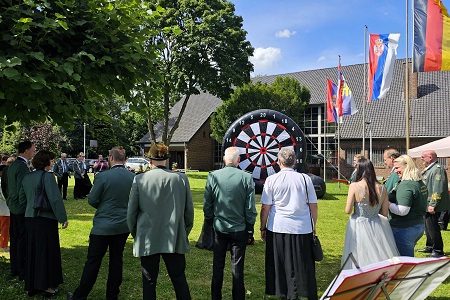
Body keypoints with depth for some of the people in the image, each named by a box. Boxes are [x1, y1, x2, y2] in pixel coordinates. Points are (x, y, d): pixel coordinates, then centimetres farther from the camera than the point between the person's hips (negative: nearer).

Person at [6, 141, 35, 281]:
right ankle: (22, 272, 6)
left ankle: (14, 269, 26)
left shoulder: (12, 165, 11)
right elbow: (22, 190, -23)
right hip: (22, 208, -10)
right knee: (23, 240, -2)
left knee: (14, 239, 15)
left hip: (13, 207, 10)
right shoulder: (23, 166, -19)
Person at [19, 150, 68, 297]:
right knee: (47, 252, 5)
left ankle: (31, 286, 25)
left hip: (30, 218, 7)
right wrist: (63, 218, -15)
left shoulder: (26, 177, 8)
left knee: (32, 252, 16)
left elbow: (22, 199, 16)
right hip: (46, 219, -7)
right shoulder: (47, 176, -15)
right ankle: (47, 286, 12)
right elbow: (55, 199, -20)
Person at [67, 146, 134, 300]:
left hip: (103, 226, -4)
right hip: (123, 225, 4)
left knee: (93, 261, 6)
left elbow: (92, 200, -10)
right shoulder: (133, 177, -4)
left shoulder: (102, 176, -16)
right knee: (116, 260, 15)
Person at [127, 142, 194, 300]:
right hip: (175, 239, 1)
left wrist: (135, 234, 14)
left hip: (147, 240, -1)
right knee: (179, 278, 13)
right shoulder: (182, 179, -5)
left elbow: (131, 212, -1)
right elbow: (189, 210, 1)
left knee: (149, 281, 13)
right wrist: (185, 231, 16)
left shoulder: (139, 179, -8)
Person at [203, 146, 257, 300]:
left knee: (218, 265, 14)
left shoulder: (213, 176, -7)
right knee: (237, 267, 9)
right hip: (239, 229, -1)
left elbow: (207, 204, -1)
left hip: (219, 228, 1)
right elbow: (250, 207, -7)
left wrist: (209, 222, 12)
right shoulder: (246, 178, -11)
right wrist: (250, 227, 5)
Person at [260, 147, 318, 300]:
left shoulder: (271, 180, -3)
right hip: (303, 229, 1)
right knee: (304, 266, 10)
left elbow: (265, 208, -3)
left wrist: (263, 228, 7)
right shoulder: (305, 179, 1)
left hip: (278, 229, -1)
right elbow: (313, 206, 4)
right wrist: (313, 226, 16)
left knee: (280, 266, 10)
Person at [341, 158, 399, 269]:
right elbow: (385, 213, 3)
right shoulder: (382, 188, -3)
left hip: (358, 226, -3)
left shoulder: (354, 186, -14)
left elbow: (348, 210, -9)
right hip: (377, 227, 3)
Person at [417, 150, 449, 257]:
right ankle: (430, 247, 30)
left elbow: (438, 189, -24)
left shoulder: (438, 169, -17)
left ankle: (438, 251, 5)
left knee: (432, 227, -5)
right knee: (428, 226, 18)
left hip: (433, 206, -11)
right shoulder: (429, 169, 16)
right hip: (427, 205, 11)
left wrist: (432, 205, -26)